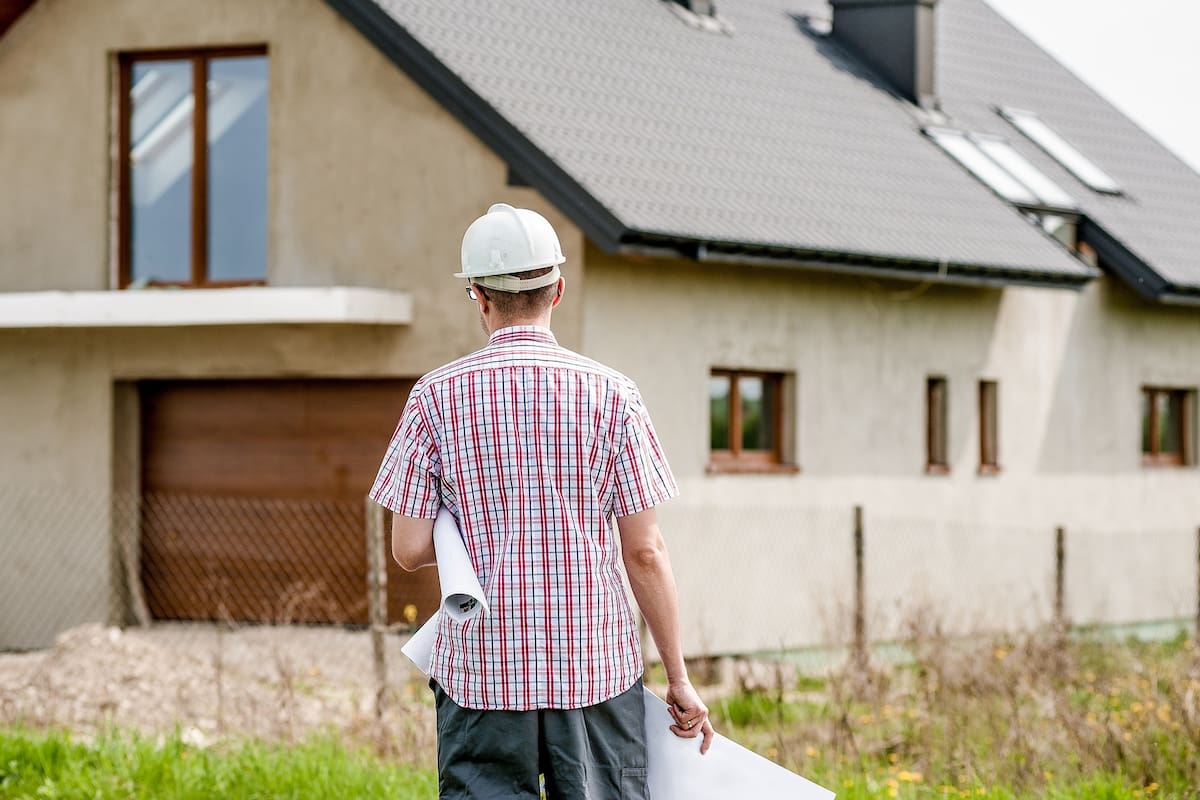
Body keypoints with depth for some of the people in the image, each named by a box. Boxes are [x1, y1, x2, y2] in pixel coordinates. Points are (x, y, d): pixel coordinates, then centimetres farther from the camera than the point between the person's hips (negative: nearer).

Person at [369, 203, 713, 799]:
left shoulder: (437, 397, -1)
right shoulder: (611, 394, -1)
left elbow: (409, 550, -2)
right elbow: (644, 552, -2)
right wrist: (678, 678, 6)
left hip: (481, 667, 0)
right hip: (596, 662, 0)